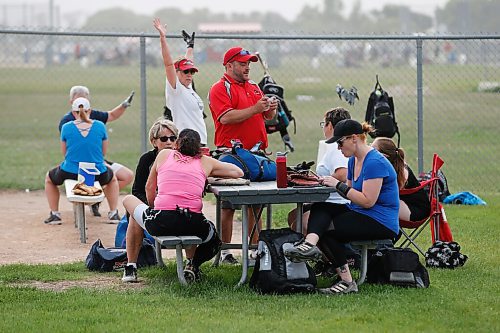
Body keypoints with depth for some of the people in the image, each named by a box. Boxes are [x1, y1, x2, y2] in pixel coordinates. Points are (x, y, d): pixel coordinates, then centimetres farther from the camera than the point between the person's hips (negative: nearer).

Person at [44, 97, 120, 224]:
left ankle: (55, 215, 28)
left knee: (49, 178, 32)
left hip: (70, 173, -1)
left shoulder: (66, 127, -4)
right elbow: (103, 152, 7)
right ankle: (114, 214, 32)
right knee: (112, 177, 37)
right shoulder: (100, 126, -2)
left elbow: (64, 153, 7)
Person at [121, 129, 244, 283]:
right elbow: (239, 172, 27)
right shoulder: (205, 162, 16)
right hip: (192, 223, 1)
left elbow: (149, 189, 24)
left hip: (159, 223, -1)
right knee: (215, 240, 36)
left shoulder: (164, 155, 17)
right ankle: (194, 264, 5)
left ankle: (130, 267, 30)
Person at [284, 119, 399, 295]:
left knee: (326, 229, -16)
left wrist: (339, 185, -18)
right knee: (319, 208, -12)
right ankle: (310, 243, -42)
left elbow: (367, 201, -22)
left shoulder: (375, 162, -18)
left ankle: (347, 281, -19)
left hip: (382, 223, -9)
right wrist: (332, 183, -1)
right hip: (361, 215, 9)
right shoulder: (354, 160, 13)